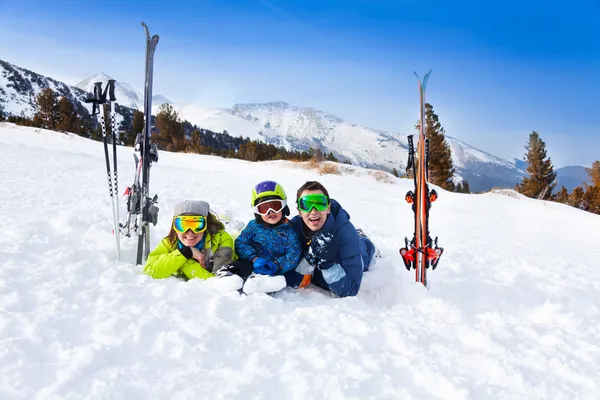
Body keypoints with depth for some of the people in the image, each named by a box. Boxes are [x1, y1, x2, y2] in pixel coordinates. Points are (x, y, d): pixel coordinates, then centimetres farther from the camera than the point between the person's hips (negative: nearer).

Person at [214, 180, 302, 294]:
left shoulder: (289, 231, 10)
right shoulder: (254, 226, 15)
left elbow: (293, 255, 0)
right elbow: (240, 243, 3)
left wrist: (276, 265, -18)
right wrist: (254, 259, -15)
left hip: (273, 271, -2)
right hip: (250, 263, 2)